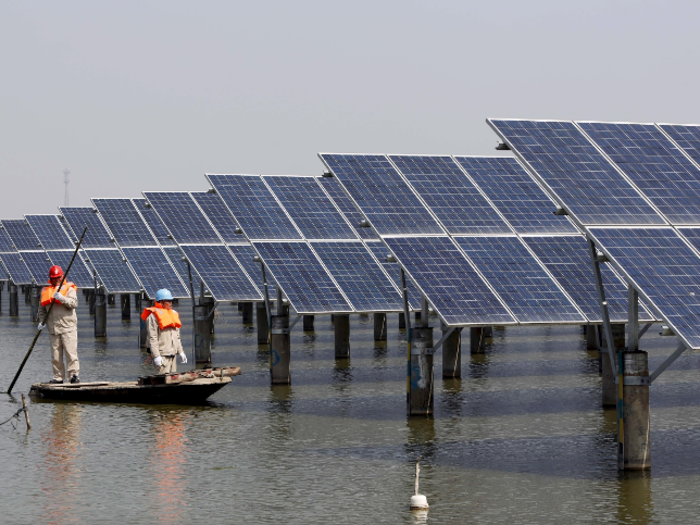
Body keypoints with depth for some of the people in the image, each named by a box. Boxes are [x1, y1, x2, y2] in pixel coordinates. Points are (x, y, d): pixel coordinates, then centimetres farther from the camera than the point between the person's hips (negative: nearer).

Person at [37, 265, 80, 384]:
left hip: (68, 327, -4)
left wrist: (61, 298, -24)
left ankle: (74, 375, -10)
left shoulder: (69, 288, 3)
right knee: (55, 355, 6)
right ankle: (58, 376, 11)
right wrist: (42, 321, 6)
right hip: (53, 328, 4)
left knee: (70, 352, -10)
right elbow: (42, 308, 21)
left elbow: (74, 303, -12)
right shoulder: (45, 290, 15)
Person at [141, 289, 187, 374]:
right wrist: (156, 356, -19)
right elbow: (152, 338, -14)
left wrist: (180, 352, 19)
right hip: (162, 356, -8)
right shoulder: (154, 316, -9)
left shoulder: (173, 314, 18)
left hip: (172, 354, 8)